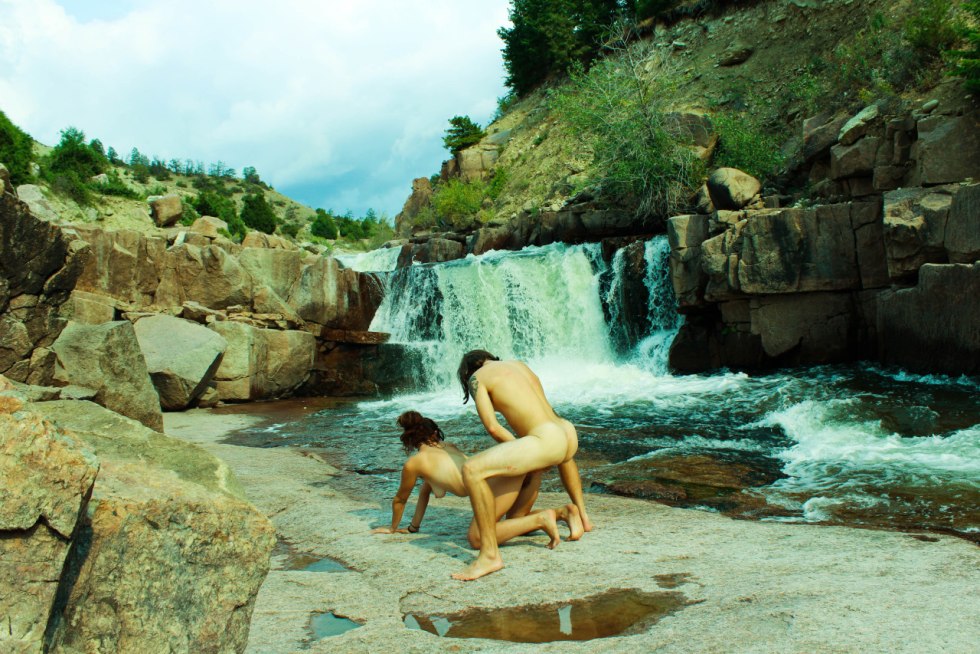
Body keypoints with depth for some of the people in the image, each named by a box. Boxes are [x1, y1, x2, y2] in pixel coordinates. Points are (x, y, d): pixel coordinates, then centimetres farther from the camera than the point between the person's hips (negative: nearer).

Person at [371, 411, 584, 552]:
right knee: (514, 524, 26)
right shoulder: (447, 447, 33)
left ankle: (541, 519, -15)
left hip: (508, 467, -8)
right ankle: (563, 512, 3)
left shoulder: (413, 463, 13)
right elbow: (426, 489, 46)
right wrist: (413, 527, 54)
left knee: (476, 538, -9)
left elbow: (399, 500, 31)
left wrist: (393, 528, 48)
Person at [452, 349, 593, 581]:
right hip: (569, 434, 8)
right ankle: (581, 514, 50)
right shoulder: (520, 365, 26)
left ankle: (490, 555, -16)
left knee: (471, 470, -14)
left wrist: (515, 447, 10)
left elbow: (493, 427, -4)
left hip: (546, 440, -8)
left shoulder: (477, 377, 6)